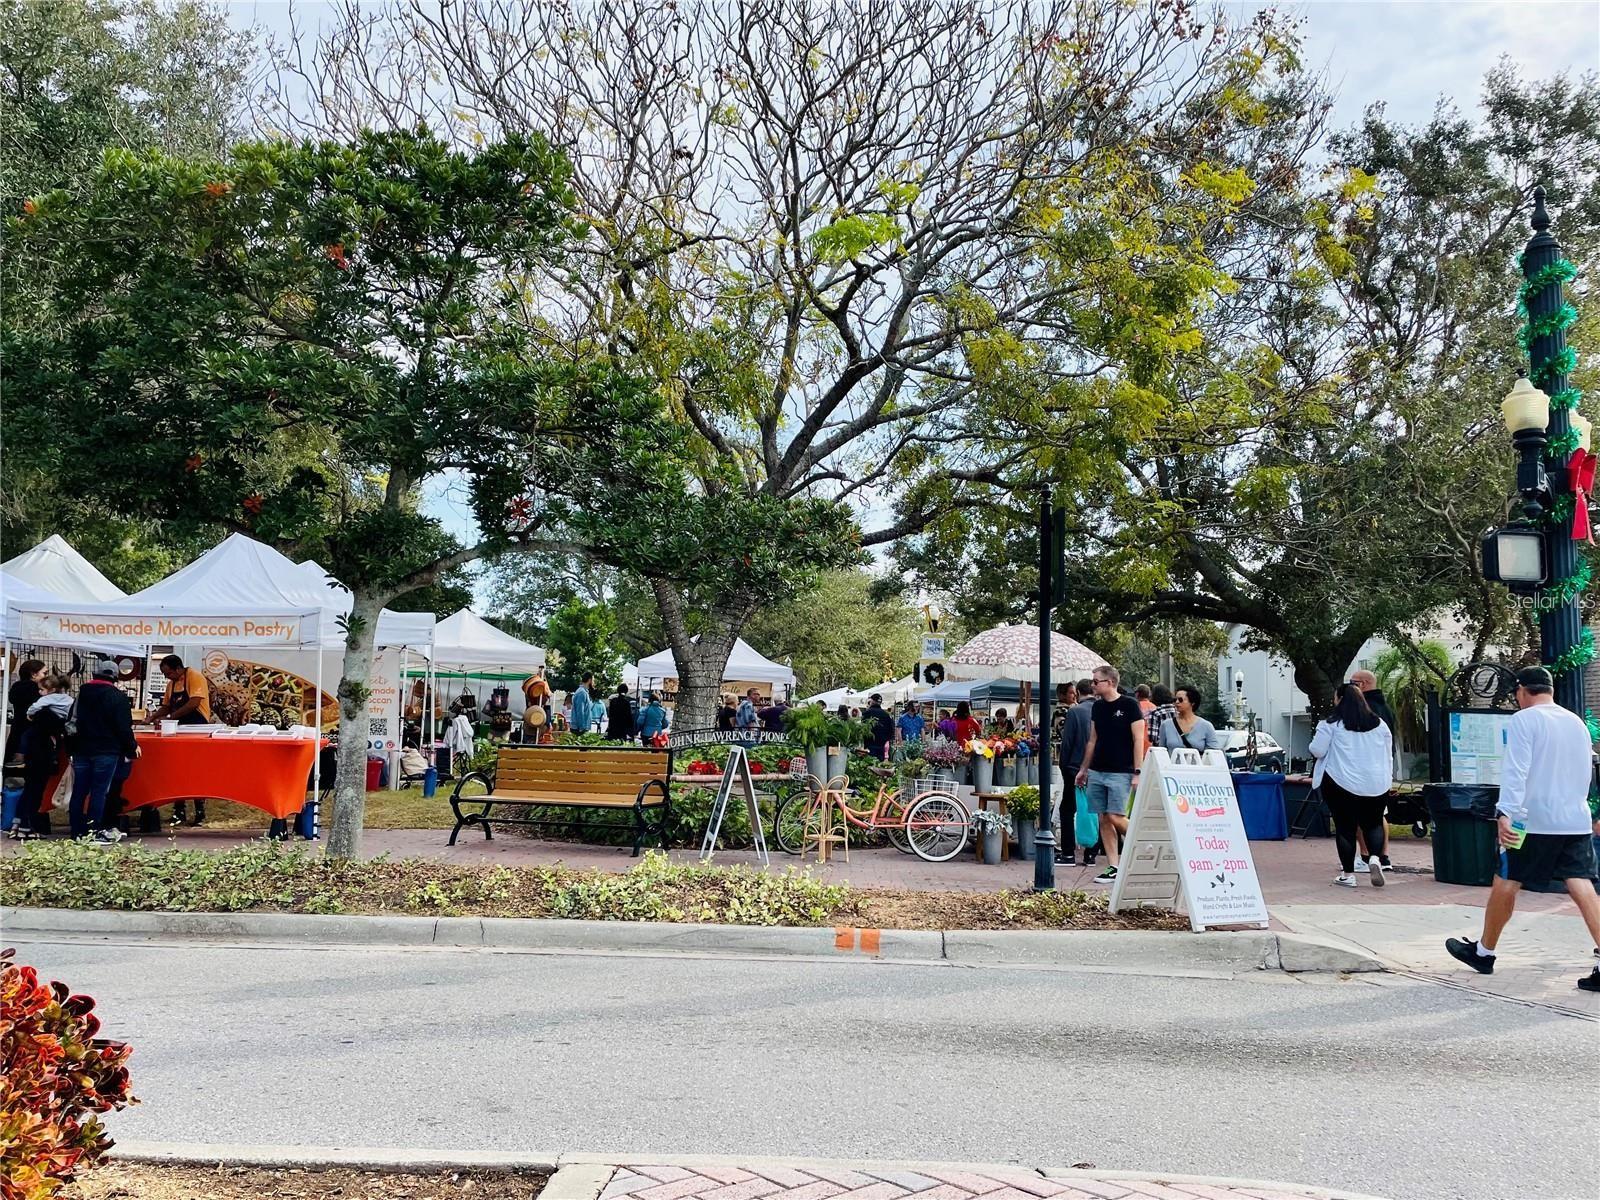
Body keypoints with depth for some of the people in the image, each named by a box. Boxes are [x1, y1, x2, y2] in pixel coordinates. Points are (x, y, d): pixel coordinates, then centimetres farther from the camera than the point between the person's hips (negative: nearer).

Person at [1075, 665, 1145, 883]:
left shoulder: (1129, 705, -6)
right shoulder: (1097, 707, 12)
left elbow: (1138, 741, -9)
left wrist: (1137, 773, -14)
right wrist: (1084, 769, 17)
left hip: (1120, 773, -6)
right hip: (1097, 772, 6)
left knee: (1116, 818, -13)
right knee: (1104, 820, 4)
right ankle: (1113, 867, 9)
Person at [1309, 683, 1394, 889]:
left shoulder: (1331, 725, -8)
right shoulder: (1379, 724, 8)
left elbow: (1317, 751, -7)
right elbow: (1389, 755, 14)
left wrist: (1315, 739, 14)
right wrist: (1387, 779, 24)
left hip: (1341, 784, -3)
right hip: (1376, 785, 3)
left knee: (1345, 827, 5)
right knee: (1373, 823, 17)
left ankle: (1348, 875, 6)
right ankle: (1375, 858, -8)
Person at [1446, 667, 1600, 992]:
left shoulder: (1523, 720, -7)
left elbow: (1515, 770, -18)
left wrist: (1506, 813, -24)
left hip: (1534, 820, -6)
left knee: (1506, 883, 8)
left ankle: (1483, 952, 21)